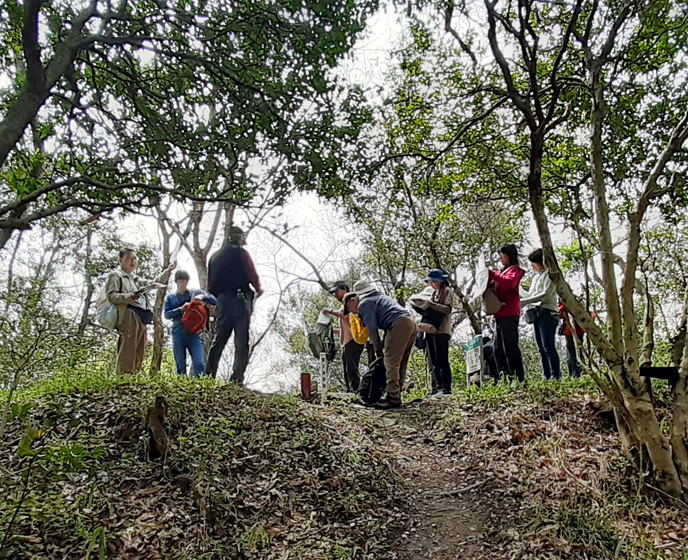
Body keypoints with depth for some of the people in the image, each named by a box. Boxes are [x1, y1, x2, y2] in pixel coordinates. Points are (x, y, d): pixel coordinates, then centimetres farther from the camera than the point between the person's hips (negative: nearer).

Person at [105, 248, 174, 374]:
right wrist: (130, 296, -20)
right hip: (129, 316, -8)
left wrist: (168, 270, 22)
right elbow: (111, 295, -5)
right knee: (127, 353, -16)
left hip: (141, 318, 8)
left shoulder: (137, 279, 31)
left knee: (138, 355, 5)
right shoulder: (115, 275, 9)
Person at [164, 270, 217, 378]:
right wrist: (180, 309, -13)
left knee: (199, 363, -12)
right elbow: (167, 314, 2)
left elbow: (215, 301, 5)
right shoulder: (170, 298, 13)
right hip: (178, 334, 1)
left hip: (194, 334, -1)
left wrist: (203, 297, -13)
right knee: (180, 365, 5)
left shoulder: (196, 293, 10)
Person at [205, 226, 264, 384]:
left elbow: (210, 286, 14)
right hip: (240, 300, -6)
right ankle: (237, 378, -10)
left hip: (222, 301, 6)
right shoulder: (240, 252, -2)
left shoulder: (214, 257, 16)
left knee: (219, 340, 11)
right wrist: (258, 290, 9)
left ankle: (208, 375, 8)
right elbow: (252, 275, -8)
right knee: (241, 343, -4)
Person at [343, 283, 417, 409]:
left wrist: (378, 350, 6)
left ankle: (393, 398, -8)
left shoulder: (364, 303, 4)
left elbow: (372, 328, -1)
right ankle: (396, 395, 15)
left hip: (398, 325, -10)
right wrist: (386, 344, 24)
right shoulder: (377, 297, 32)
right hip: (411, 323, 10)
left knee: (391, 362, -7)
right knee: (401, 364, 11)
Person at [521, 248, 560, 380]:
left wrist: (525, 301, -15)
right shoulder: (536, 277, 24)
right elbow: (530, 295, 24)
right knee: (541, 349, 4)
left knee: (548, 347, -13)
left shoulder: (549, 274, -1)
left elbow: (546, 294, -14)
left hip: (546, 313, -8)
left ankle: (556, 376, -13)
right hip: (536, 314, 8)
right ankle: (547, 377, 5)